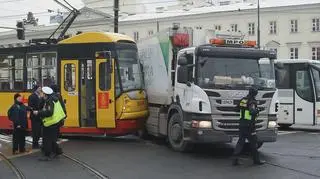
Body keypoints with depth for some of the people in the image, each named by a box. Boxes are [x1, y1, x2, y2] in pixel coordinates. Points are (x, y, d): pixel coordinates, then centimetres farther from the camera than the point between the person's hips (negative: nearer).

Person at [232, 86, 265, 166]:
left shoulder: (243, 100, 9)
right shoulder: (252, 102, -13)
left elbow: (237, 108, 23)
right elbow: (252, 112, -29)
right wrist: (257, 110, -11)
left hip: (241, 124, 6)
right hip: (249, 125, -6)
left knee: (240, 141, 7)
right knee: (253, 142, 5)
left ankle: (235, 159, -1)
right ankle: (256, 160, 14)